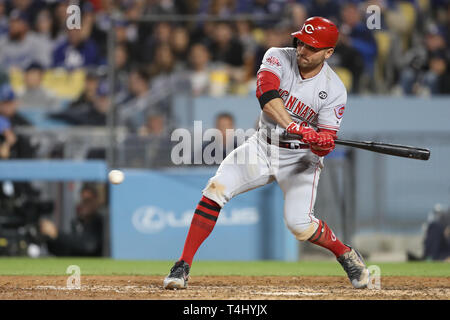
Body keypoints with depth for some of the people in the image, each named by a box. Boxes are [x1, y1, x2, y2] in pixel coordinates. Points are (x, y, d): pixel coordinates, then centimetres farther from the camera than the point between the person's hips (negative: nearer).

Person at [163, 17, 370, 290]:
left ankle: (347, 255, 12)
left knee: (299, 224, -18)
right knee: (216, 188, -19)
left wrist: (323, 142, -42)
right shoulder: (278, 58, -12)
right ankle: (183, 266, -14)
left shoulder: (334, 90, -14)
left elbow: (324, 145, -16)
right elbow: (266, 93, -33)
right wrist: (293, 127, -47)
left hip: (301, 157, -2)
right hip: (263, 145, 2)